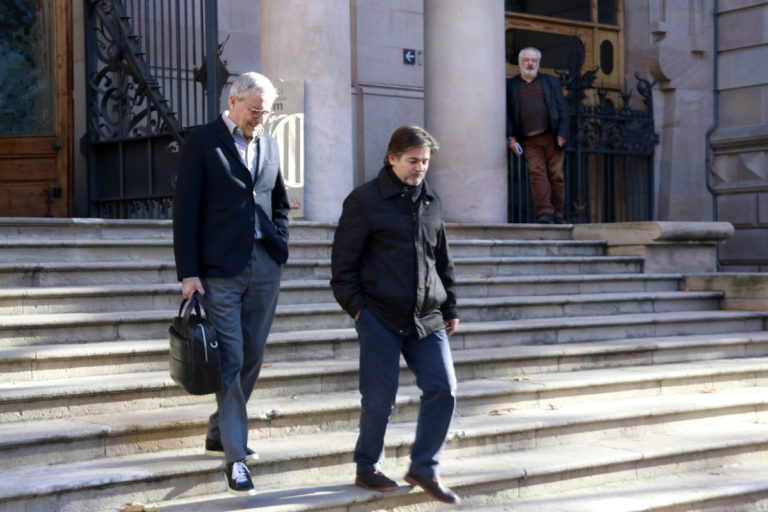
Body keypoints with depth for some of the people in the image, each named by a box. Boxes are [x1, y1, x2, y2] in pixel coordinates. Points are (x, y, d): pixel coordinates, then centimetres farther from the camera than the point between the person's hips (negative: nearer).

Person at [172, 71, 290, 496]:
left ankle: (219, 433, 26)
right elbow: (185, 211, -6)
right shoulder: (202, 143, -3)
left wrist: (279, 244, 9)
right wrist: (188, 273, -11)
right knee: (230, 360, -7)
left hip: (265, 267, 6)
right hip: (221, 269, -5)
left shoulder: (269, 145, 13)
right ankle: (235, 457, -4)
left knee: (251, 357, 9)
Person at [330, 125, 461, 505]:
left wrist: (449, 308, 20)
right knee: (379, 398, 0)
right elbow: (343, 260, -4)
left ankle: (424, 468, 12)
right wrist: (355, 307, -9)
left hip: (426, 317, 5)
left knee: (443, 389, -2)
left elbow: (442, 259, 21)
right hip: (380, 317, -5)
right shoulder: (365, 201, -4)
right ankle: (367, 468, 20)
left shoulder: (430, 202, 14)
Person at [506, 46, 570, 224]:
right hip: (529, 141, -1)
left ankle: (558, 215, 5)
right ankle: (544, 213, -16)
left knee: (556, 175, 0)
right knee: (537, 173, -11)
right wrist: (511, 137, -3)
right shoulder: (511, 85, 12)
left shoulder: (551, 82, 14)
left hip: (551, 137, 1)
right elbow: (508, 114, 8)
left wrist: (562, 134, -3)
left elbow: (562, 109, 9)